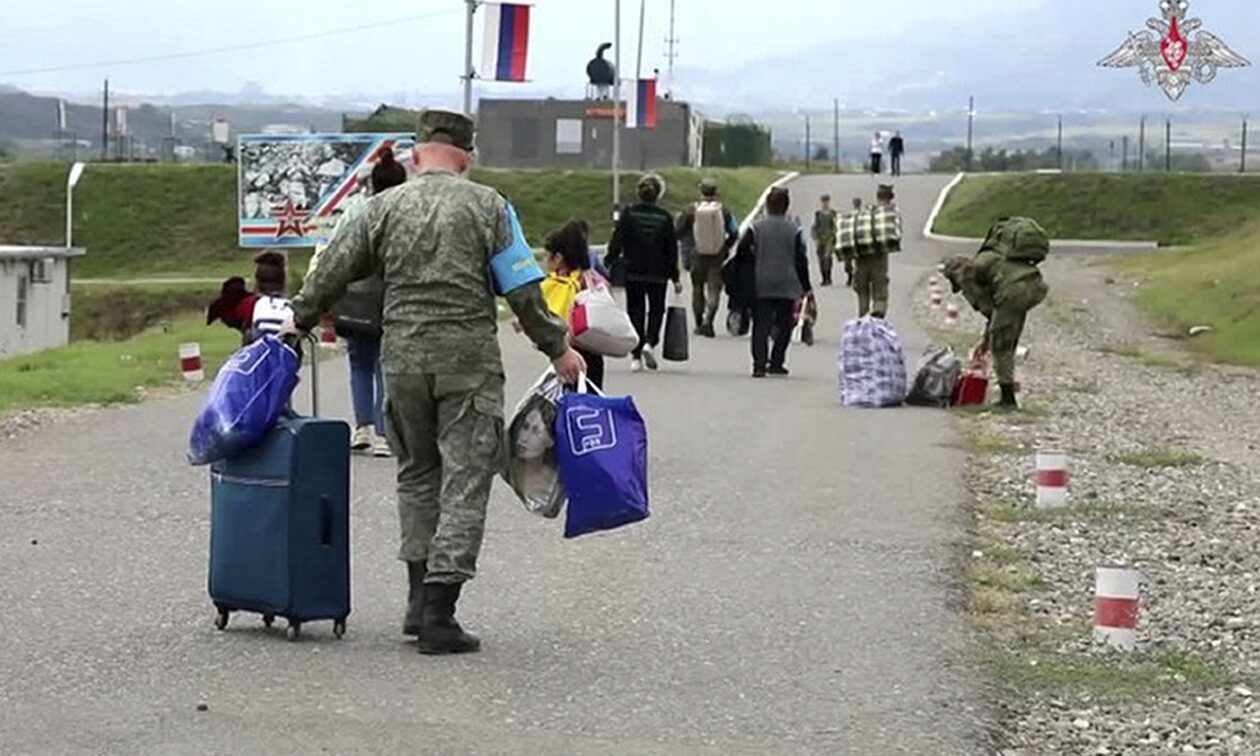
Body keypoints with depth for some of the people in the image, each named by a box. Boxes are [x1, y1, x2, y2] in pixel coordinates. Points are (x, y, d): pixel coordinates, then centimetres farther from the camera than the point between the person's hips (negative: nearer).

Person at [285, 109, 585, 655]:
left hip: (402, 358, 3)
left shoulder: (385, 207, 6)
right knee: (464, 480, -1)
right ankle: (438, 614, -7)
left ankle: (420, 598, 17)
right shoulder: (486, 206, 0)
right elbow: (523, 291, -2)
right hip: (469, 359, -3)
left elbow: (332, 273, 8)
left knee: (417, 473, 19)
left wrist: (299, 320, 24)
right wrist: (558, 348, 7)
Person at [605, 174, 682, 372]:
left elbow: (616, 242, -7)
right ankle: (650, 342, -11)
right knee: (656, 309, 14)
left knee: (635, 311, 8)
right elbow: (671, 250, 3)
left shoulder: (628, 214, -4)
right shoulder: (665, 218, -1)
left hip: (633, 273, 0)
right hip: (658, 274, 0)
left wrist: (609, 264, -1)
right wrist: (675, 277, 8)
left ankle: (636, 357, 5)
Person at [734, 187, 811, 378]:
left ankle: (759, 364, -8)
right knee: (784, 326, 12)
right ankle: (776, 362, 11)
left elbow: (743, 252, -2)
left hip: (761, 285, 0)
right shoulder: (794, 230, -2)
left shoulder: (756, 228, -2)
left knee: (761, 326, 2)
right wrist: (806, 287, 6)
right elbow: (801, 260, -1)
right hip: (787, 287, 0)